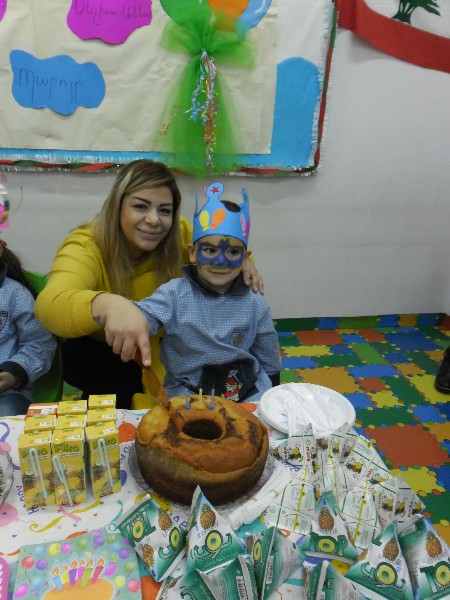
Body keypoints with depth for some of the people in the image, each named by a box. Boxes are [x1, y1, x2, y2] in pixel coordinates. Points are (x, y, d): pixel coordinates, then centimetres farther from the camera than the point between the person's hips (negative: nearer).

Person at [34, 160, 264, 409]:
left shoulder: (178, 234, -19)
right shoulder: (85, 248, -32)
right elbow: (50, 305, -51)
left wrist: (241, 259, -26)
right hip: (95, 351, -3)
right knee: (127, 385, -25)